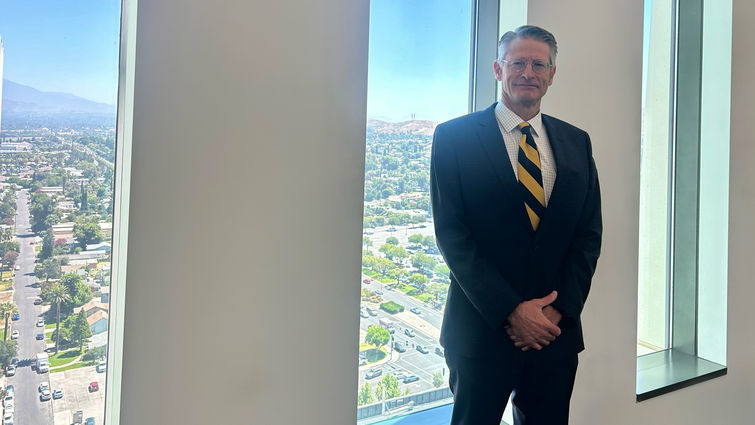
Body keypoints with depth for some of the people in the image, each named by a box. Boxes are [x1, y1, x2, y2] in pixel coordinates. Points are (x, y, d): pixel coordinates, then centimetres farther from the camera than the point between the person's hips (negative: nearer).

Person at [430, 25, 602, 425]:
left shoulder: (576, 142, 8)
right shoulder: (454, 136, -5)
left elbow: (589, 234, 5)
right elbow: (452, 234, -10)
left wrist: (560, 309, -7)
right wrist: (511, 311, -14)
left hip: (557, 329, 4)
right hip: (483, 328, -3)